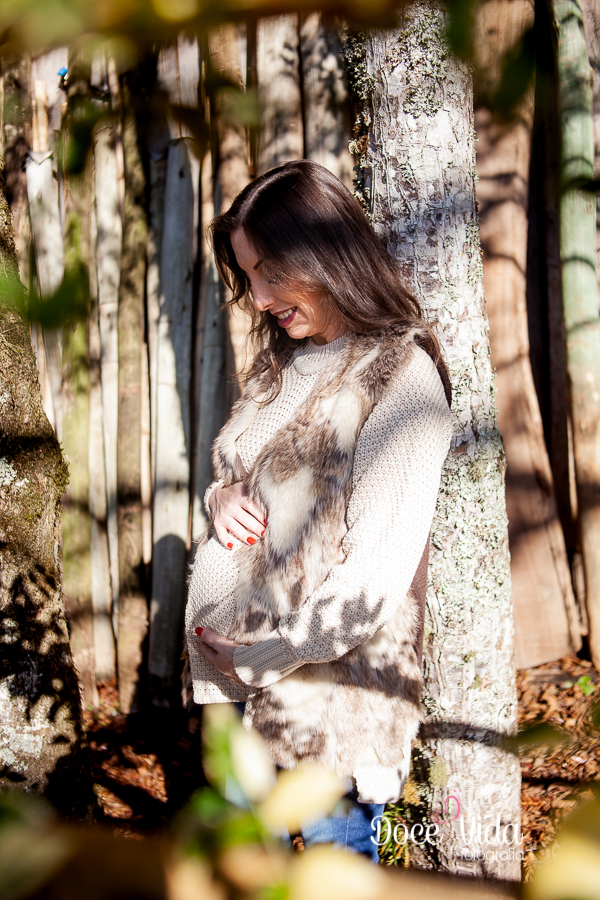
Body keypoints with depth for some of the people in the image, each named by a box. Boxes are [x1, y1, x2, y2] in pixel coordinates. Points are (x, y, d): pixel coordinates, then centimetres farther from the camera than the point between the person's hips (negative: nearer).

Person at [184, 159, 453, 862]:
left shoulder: (401, 377, -12)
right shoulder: (277, 366, 12)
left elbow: (377, 574, -17)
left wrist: (261, 658, -12)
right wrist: (222, 497, -2)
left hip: (332, 691, -7)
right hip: (235, 674, 7)